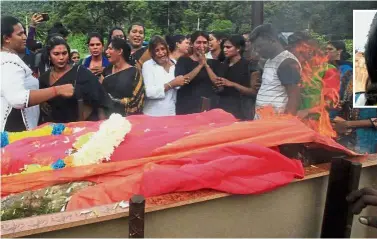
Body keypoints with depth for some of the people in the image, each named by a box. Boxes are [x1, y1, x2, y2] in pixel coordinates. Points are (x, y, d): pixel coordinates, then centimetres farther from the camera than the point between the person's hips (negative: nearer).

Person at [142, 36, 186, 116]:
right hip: (153, 115, -3)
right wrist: (172, 84, -19)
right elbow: (149, 92, -20)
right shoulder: (148, 65, -6)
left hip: (172, 113, 4)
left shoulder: (175, 63, 5)